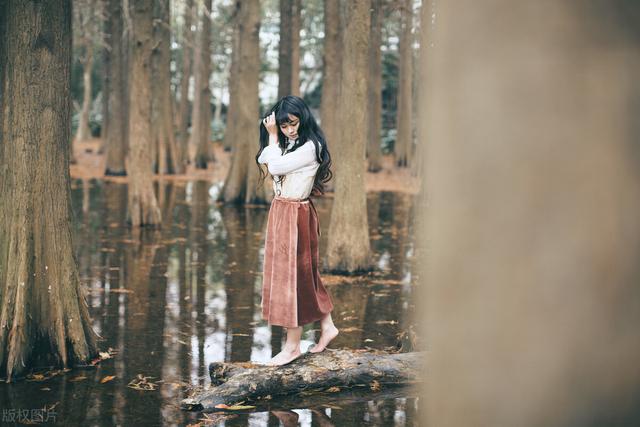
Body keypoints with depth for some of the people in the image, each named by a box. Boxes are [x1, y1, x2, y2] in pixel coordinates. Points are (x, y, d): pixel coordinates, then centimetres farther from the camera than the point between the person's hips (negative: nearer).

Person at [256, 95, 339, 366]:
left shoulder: (310, 147, -18)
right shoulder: (286, 144, 11)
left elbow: (274, 166, -20)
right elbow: (263, 159, 4)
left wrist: (272, 136, -10)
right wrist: (272, 135, -5)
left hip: (295, 215, -9)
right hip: (280, 211, 9)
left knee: (291, 274, -4)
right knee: (303, 274, 16)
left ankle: (293, 345, 4)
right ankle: (327, 326, 29)